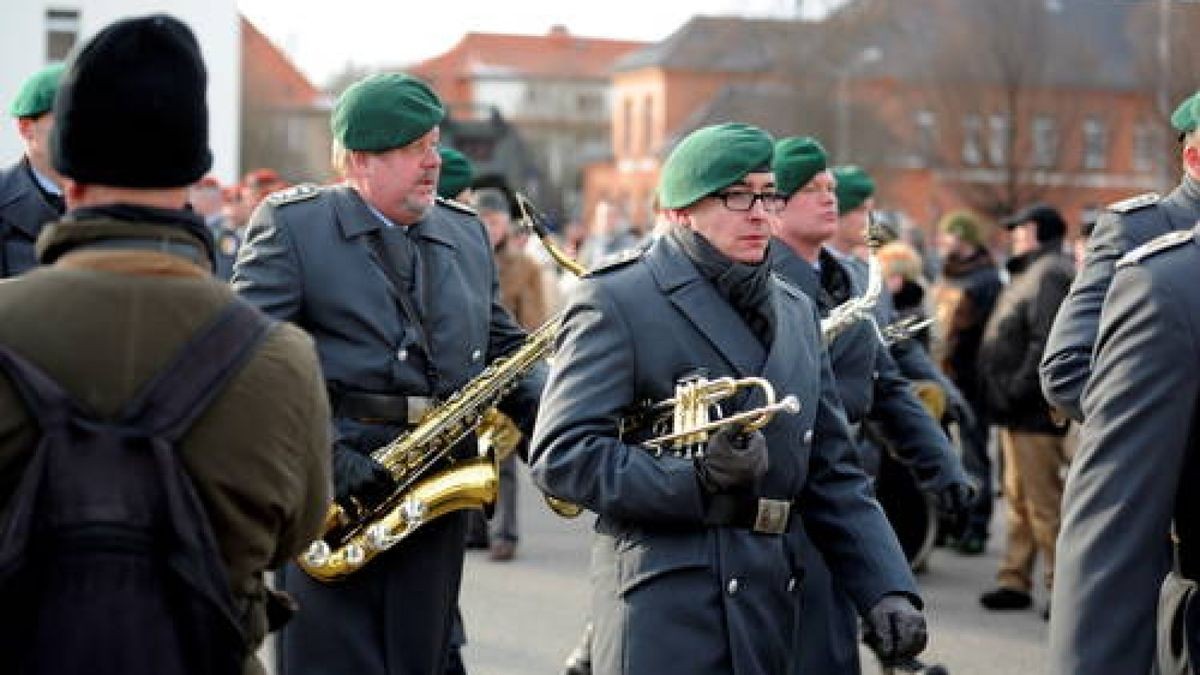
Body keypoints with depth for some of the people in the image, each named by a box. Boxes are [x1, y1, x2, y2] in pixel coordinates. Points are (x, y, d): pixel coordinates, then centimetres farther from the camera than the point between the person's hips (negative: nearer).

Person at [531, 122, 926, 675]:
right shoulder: (615, 301, -4)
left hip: (774, 610, 6)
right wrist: (696, 478, -22)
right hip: (668, 610, -6)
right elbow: (560, 454, -12)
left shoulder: (795, 311, 17)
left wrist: (886, 590, 4)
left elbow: (833, 475, 17)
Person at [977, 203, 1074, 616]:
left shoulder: (1051, 276, -14)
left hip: (1036, 412, -11)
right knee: (1018, 500, 15)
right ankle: (1015, 581, 22)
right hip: (1017, 412, 11)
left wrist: (1015, 391, -23)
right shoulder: (1031, 273, 19)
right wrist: (1004, 392, 15)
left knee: (1044, 504, -7)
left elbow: (1048, 345, -25)